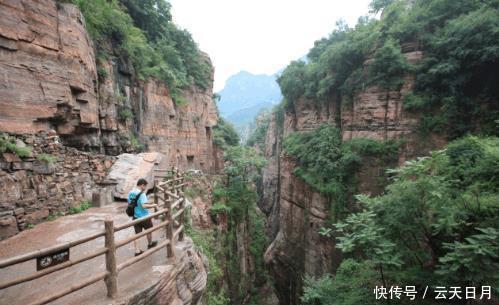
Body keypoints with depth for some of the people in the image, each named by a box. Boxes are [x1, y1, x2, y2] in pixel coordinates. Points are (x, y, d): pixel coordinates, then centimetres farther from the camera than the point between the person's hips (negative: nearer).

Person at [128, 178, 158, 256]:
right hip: (144, 217, -6)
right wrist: (153, 205, -16)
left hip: (135, 217, 6)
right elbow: (144, 206, -30)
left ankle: (137, 251, 11)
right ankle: (150, 244, 38)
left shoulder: (130, 193, 3)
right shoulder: (141, 194, -22)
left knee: (137, 234, 9)